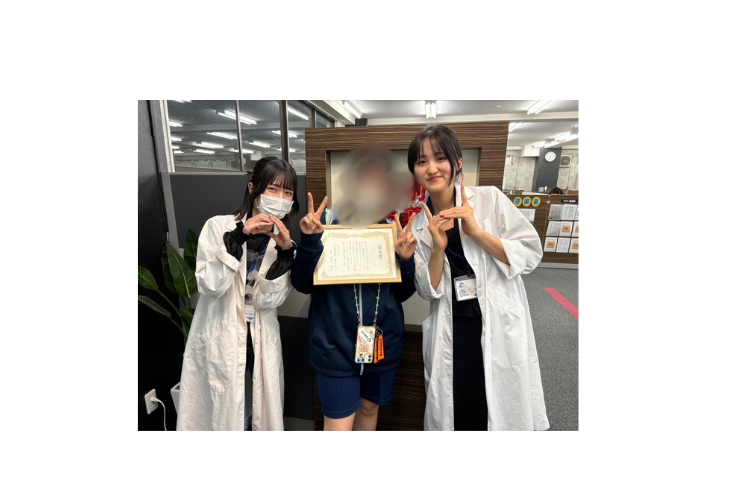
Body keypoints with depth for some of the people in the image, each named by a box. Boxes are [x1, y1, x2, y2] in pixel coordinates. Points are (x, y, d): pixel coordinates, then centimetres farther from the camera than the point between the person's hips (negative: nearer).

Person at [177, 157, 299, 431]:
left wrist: (284, 252, -24)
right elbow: (210, 285, -20)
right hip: (219, 339, -2)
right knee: (227, 414, 13)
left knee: (265, 411, 17)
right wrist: (237, 237, -29)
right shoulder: (218, 226, -11)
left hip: (262, 339, 3)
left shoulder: (284, 240, -4)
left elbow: (270, 299, -12)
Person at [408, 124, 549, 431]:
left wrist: (476, 230, -20)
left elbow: (531, 254, -9)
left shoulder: (490, 199, -6)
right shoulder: (420, 224, 2)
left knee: (506, 414, 12)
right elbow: (428, 291, 1)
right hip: (451, 333, 2)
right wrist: (438, 247, -16)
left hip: (501, 328, -1)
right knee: (455, 415, 13)